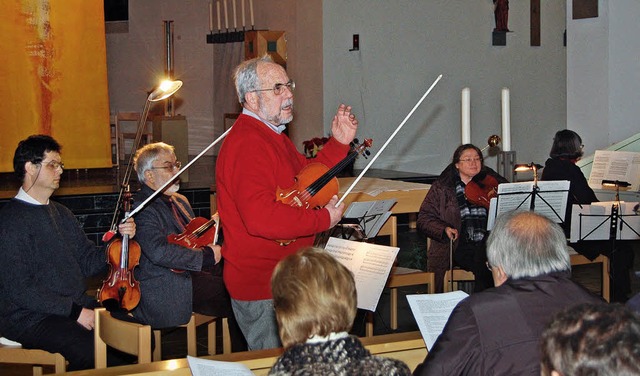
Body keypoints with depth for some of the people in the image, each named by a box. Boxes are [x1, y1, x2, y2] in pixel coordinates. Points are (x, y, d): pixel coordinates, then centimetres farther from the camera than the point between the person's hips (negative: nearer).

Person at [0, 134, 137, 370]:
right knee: (91, 349, -32)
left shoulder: (61, 214, 18)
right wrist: (74, 311, -18)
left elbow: (88, 263, 17)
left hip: (78, 305, 7)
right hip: (30, 318, -7)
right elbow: (19, 290, -15)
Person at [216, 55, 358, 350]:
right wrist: (323, 219, -23)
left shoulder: (272, 136, 15)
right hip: (262, 291, -11)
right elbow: (260, 218, -33)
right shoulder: (247, 144, -22)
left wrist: (339, 143, 9)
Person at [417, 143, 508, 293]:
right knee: (485, 266, -29)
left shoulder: (490, 182, 15)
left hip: (488, 244, 2)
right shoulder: (442, 187, 10)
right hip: (460, 246, -2)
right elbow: (424, 217, 8)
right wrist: (444, 229, -9)